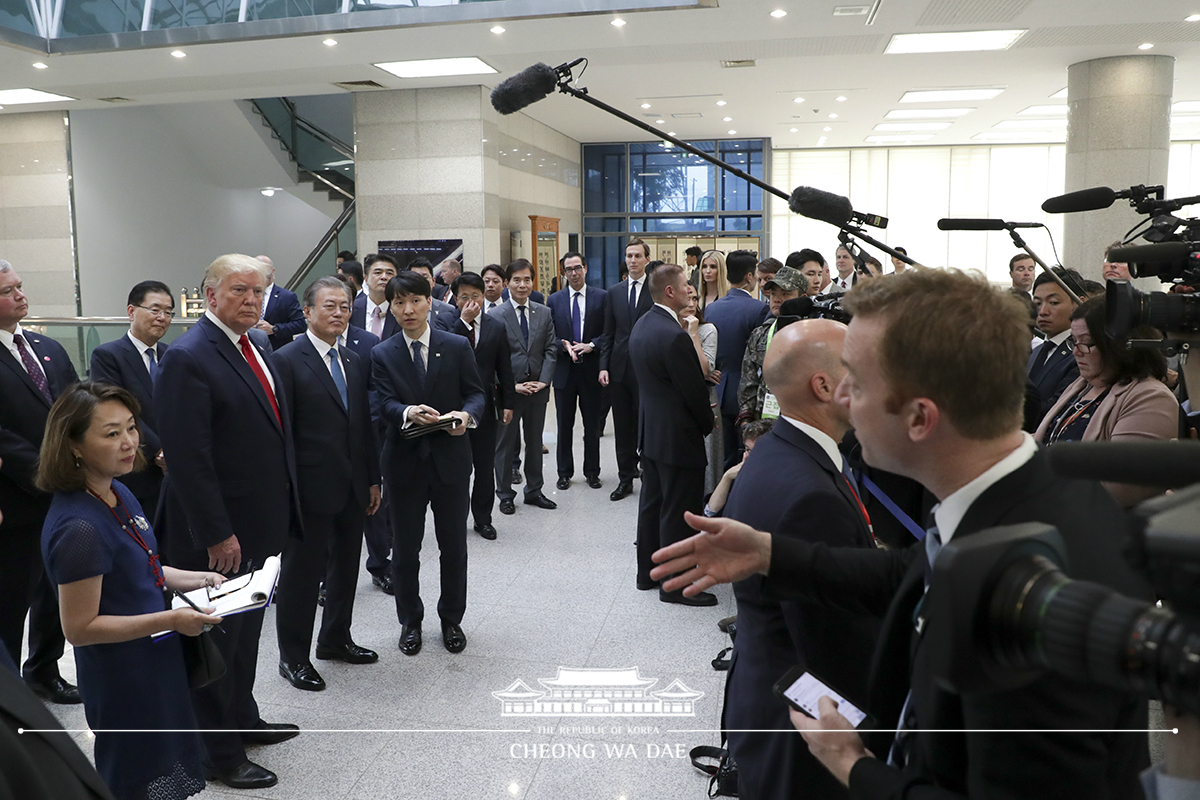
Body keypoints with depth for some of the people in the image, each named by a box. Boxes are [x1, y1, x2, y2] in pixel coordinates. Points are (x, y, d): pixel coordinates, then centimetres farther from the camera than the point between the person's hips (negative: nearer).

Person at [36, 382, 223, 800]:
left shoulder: (118, 494, -1)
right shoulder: (79, 528, -29)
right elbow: (80, 628, -24)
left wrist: (191, 578, -1)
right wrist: (171, 620, -26)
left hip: (153, 664, 9)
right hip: (123, 680, -9)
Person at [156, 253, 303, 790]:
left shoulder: (254, 348, 9)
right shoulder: (188, 357, -19)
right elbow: (188, 457, -23)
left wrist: (282, 511, 13)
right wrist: (216, 535, -23)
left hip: (261, 523, 9)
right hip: (220, 533, -9)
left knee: (247, 628, 22)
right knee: (219, 637, 7)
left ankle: (243, 720, 41)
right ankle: (219, 752, 23)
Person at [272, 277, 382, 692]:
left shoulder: (354, 361, 11)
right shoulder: (287, 360, -10)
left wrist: (373, 479, 13)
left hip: (352, 487, 7)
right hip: (311, 488, -7)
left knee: (346, 566, 17)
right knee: (302, 572, 5)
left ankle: (335, 639, 36)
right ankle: (293, 657, 21)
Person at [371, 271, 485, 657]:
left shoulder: (457, 346, 1)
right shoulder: (382, 354, 2)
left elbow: (476, 393, 1)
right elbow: (383, 403, -9)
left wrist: (467, 414, -22)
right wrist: (408, 413, -31)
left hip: (450, 458, 0)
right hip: (405, 461, 0)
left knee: (454, 546, 11)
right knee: (405, 549, 10)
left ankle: (451, 619, 29)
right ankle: (410, 621, 29)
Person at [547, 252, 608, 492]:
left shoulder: (601, 297, 1)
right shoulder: (554, 300, 5)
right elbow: (549, 336, 4)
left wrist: (591, 346, -16)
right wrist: (564, 346, -14)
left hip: (592, 370, -1)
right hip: (564, 370, 1)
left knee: (592, 425, 9)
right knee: (564, 425, 9)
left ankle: (592, 472, 21)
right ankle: (565, 472, 20)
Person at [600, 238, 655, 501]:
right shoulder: (614, 292, 10)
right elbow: (608, 333, 10)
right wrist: (604, 366, 2)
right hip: (619, 369, 4)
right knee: (623, 428, 10)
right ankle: (625, 479, 21)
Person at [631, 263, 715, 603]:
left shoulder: (641, 326, 5)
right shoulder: (674, 336, -24)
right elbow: (694, 389, -19)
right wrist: (708, 423, 0)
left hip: (649, 431, 10)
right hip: (677, 435, -10)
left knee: (652, 503, 18)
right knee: (678, 512, 2)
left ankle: (647, 572, 31)